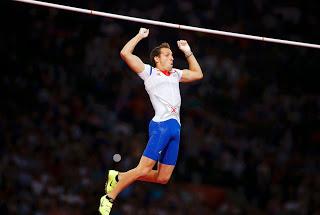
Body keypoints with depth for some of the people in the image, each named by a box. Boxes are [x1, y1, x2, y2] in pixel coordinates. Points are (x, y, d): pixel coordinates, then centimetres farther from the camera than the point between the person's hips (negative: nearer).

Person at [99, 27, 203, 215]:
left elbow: (198, 74, 38)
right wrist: (140, 36, 3)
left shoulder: (175, 74, 23)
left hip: (175, 128, 7)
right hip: (161, 125, -7)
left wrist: (188, 53, 30)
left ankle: (119, 178, 18)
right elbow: (125, 53, -4)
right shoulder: (149, 71, 4)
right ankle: (109, 199, -5)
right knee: (144, 169, -16)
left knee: (163, 178, 5)